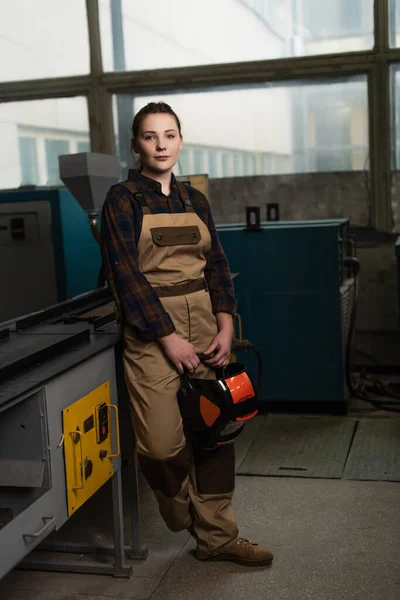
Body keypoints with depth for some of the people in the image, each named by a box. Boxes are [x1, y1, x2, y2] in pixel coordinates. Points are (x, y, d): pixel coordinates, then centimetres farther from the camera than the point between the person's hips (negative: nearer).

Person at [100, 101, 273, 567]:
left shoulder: (194, 200, 13)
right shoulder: (122, 200, -2)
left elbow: (216, 266, 11)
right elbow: (126, 275, -10)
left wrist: (225, 326, -3)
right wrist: (169, 337, -14)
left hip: (203, 324, 5)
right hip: (151, 331, -5)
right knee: (163, 442, -10)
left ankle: (216, 536, 21)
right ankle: (183, 509, 22)